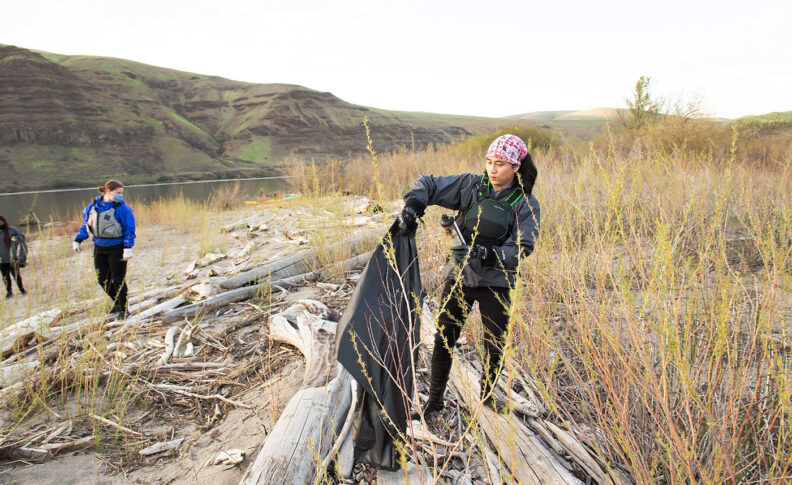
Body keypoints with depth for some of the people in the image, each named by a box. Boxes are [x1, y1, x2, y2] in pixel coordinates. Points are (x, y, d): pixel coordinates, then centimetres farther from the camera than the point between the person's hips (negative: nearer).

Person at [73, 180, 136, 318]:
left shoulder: (122, 208, -10)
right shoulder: (93, 206, 4)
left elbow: (129, 229, -10)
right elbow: (86, 224, 16)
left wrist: (128, 248, -17)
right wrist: (77, 240, 11)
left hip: (117, 248, -5)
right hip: (99, 248, 5)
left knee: (118, 280, 0)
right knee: (103, 280, 11)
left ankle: (124, 310, 14)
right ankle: (117, 303, 32)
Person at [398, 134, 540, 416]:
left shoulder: (526, 205, -6)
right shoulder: (471, 186, -3)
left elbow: (521, 249, -14)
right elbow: (428, 184, -1)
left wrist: (484, 253, -29)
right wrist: (412, 206, -22)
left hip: (495, 284, -1)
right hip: (458, 277, 1)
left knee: (495, 345, 12)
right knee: (444, 340, 7)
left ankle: (487, 396, 38)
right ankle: (434, 400, 26)